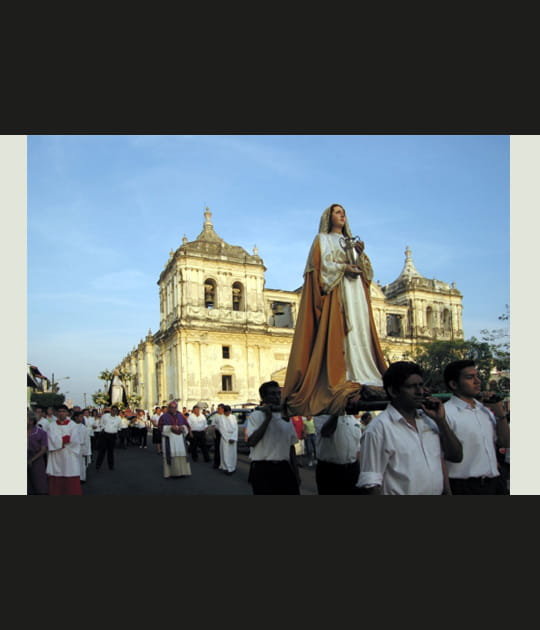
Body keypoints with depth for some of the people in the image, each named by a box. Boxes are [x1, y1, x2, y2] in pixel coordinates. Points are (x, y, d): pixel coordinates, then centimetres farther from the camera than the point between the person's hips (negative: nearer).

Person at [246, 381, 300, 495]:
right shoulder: (256, 415, -5)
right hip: (263, 469, -5)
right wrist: (268, 418, -17)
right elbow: (251, 442, -19)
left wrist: (296, 472, 13)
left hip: (284, 468, 5)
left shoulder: (285, 416, 11)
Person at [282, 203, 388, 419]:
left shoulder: (351, 241, 28)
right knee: (340, 334, -17)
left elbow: (366, 270, 19)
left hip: (356, 292, 6)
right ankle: (347, 383, -23)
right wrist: (345, 268, -14)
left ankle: (365, 380, -10)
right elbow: (323, 265, -5)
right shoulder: (322, 239, 11)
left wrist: (360, 254, 2)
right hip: (335, 293, -6)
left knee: (361, 333, -5)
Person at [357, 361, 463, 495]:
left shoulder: (428, 419, 3)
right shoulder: (379, 427, -18)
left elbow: (456, 456, 3)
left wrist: (441, 420, -7)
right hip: (400, 491, -6)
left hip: (438, 491, 6)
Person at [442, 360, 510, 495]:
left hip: (494, 483, 7)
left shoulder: (485, 409, 9)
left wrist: (500, 413, 0)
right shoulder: (446, 413, -16)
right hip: (464, 487, -7)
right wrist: (447, 491, -18)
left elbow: (505, 443, 11)